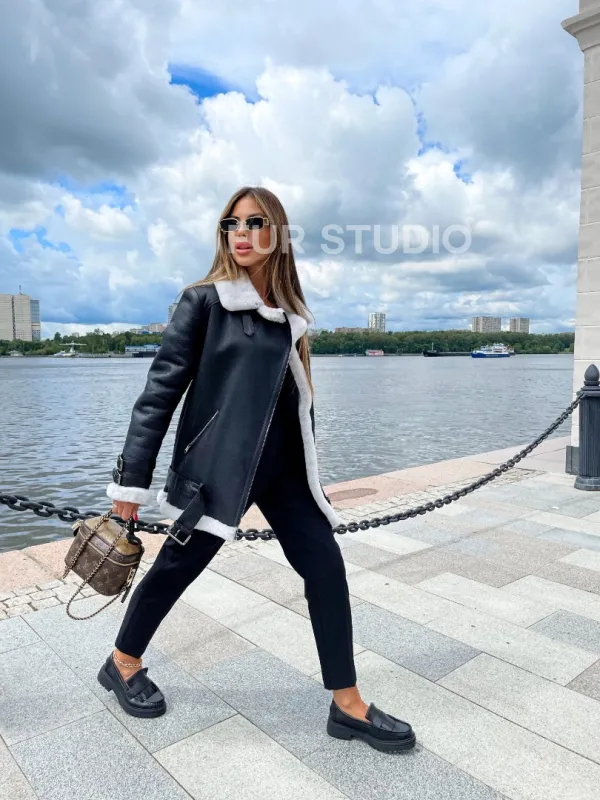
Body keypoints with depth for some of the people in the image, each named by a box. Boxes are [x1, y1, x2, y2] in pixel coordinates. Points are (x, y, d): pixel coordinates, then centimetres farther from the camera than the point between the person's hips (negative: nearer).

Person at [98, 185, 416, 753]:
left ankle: (347, 706, 16)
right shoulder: (203, 301, -6)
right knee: (179, 563, 9)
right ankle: (121, 663, 38)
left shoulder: (289, 311, 10)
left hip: (281, 464, 5)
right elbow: (161, 388, -8)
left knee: (325, 565, 1)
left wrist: (307, 471, 18)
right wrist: (132, 477, -10)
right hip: (218, 462, -5)